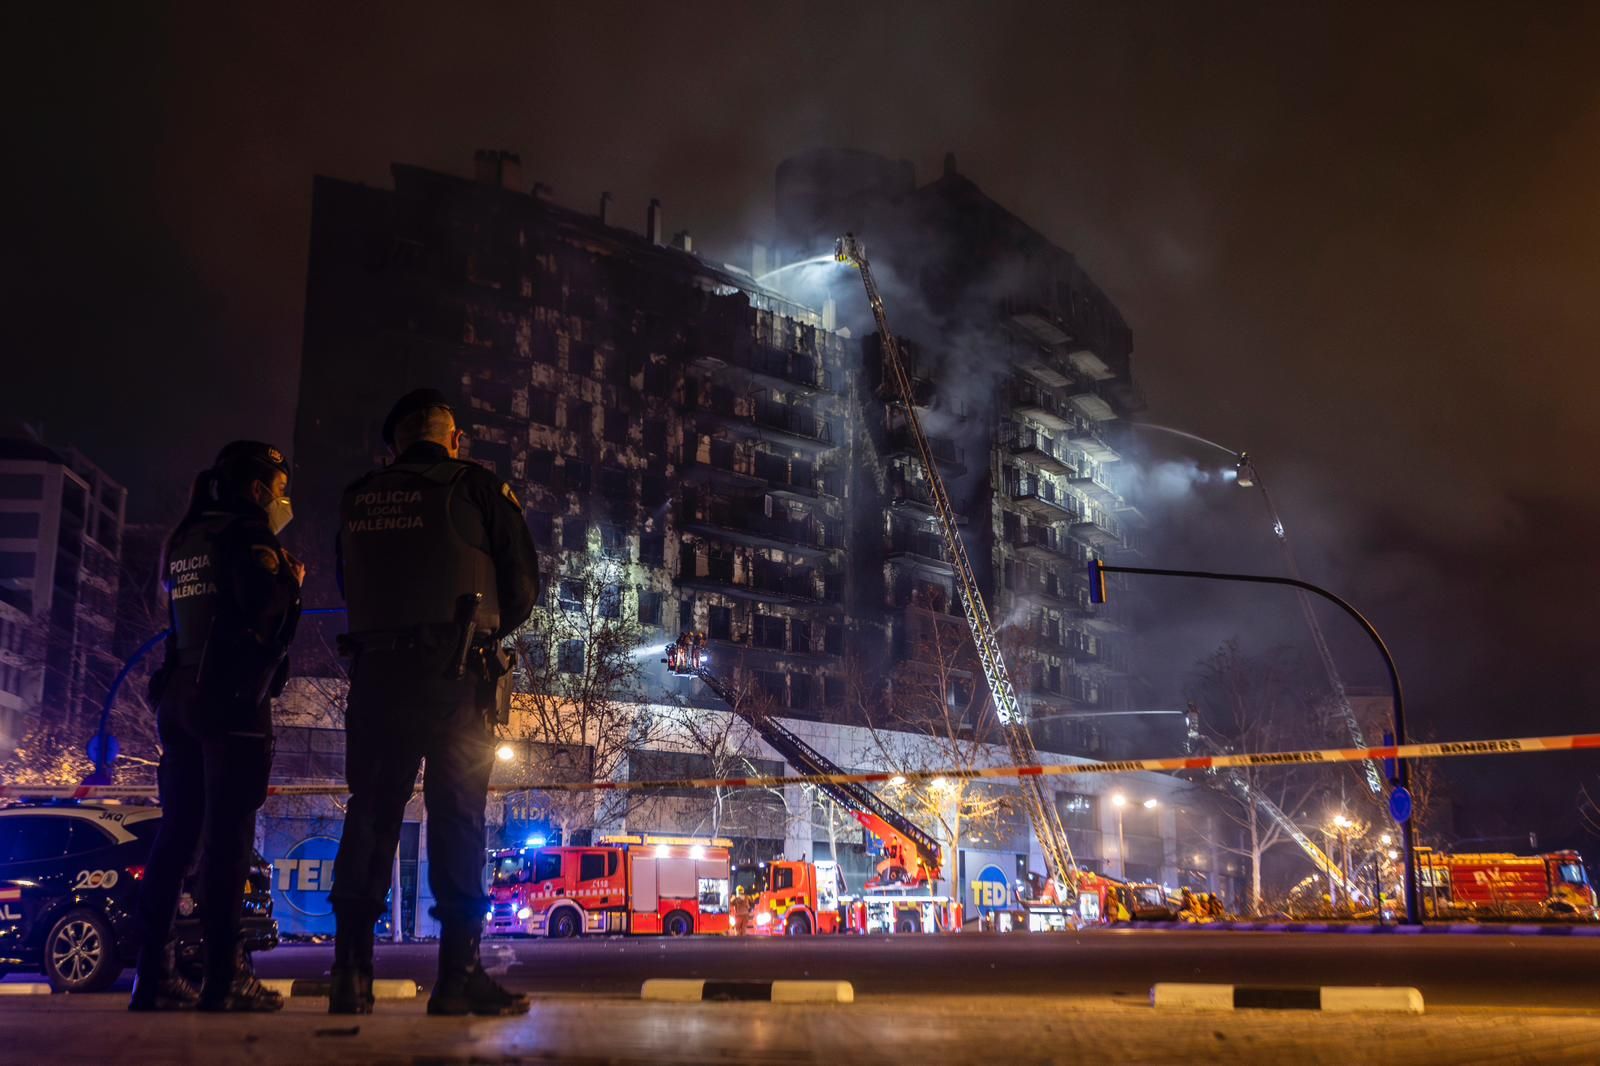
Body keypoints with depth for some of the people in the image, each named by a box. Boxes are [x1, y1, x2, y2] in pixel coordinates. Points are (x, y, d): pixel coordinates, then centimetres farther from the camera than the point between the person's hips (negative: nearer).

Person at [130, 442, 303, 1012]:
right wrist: (290, 583, 1)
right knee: (228, 836, -8)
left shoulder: (182, 541, 18)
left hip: (180, 699, 8)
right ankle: (223, 977, -9)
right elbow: (267, 617, -19)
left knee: (177, 833, 8)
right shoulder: (250, 537, -7)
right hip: (234, 700, -8)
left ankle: (153, 975, 7)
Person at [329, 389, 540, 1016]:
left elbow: (353, 591, 19)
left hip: (376, 674, 4)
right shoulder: (477, 488, 2)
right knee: (456, 817, -3)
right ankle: (459, 975, -5)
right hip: (456, 678, -4)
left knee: (370, 815, 6)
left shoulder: (359, 500, 14)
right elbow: (522, 586, 4)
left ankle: (351, 972, 6)